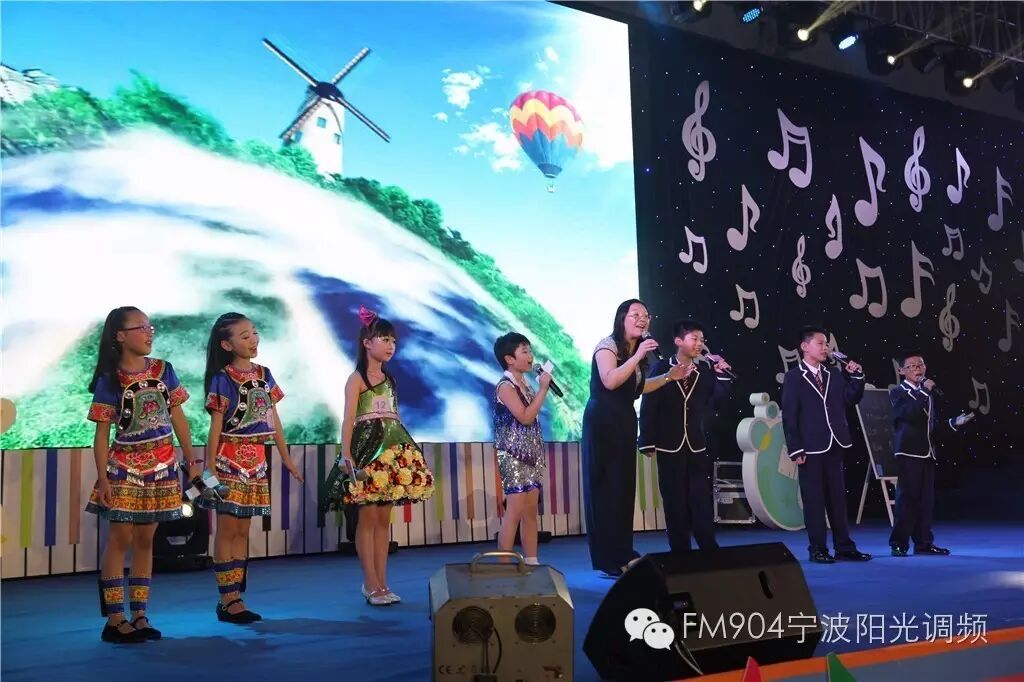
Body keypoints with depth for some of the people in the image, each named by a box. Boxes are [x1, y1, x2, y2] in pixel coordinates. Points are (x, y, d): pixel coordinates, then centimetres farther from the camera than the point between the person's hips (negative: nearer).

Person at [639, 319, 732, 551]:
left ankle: (709, 551, 8)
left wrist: (721, 374, -11)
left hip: (697, 447, 2)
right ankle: (680, 552, 12)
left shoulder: (704, 372, 5)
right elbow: (648, 407, -6)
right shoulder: (661, 368, -4)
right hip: (670, 447, -2)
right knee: (675, 503, 4)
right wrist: (647, 442, -9)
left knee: (702, 501, 2)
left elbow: (717, 400, -2)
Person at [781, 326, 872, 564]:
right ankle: (817, 549, 9)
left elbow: (851, 400, 9)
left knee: (838, 498, 10)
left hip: (834, 446, 5)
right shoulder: (793, 378, -5)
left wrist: (856, 377, -3)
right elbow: (789, 416, -8)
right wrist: (795, 449, -14)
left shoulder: (834, 375, 10)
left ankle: (844, 547, 17)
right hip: (811, 448, -5)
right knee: (814, 500, 2)